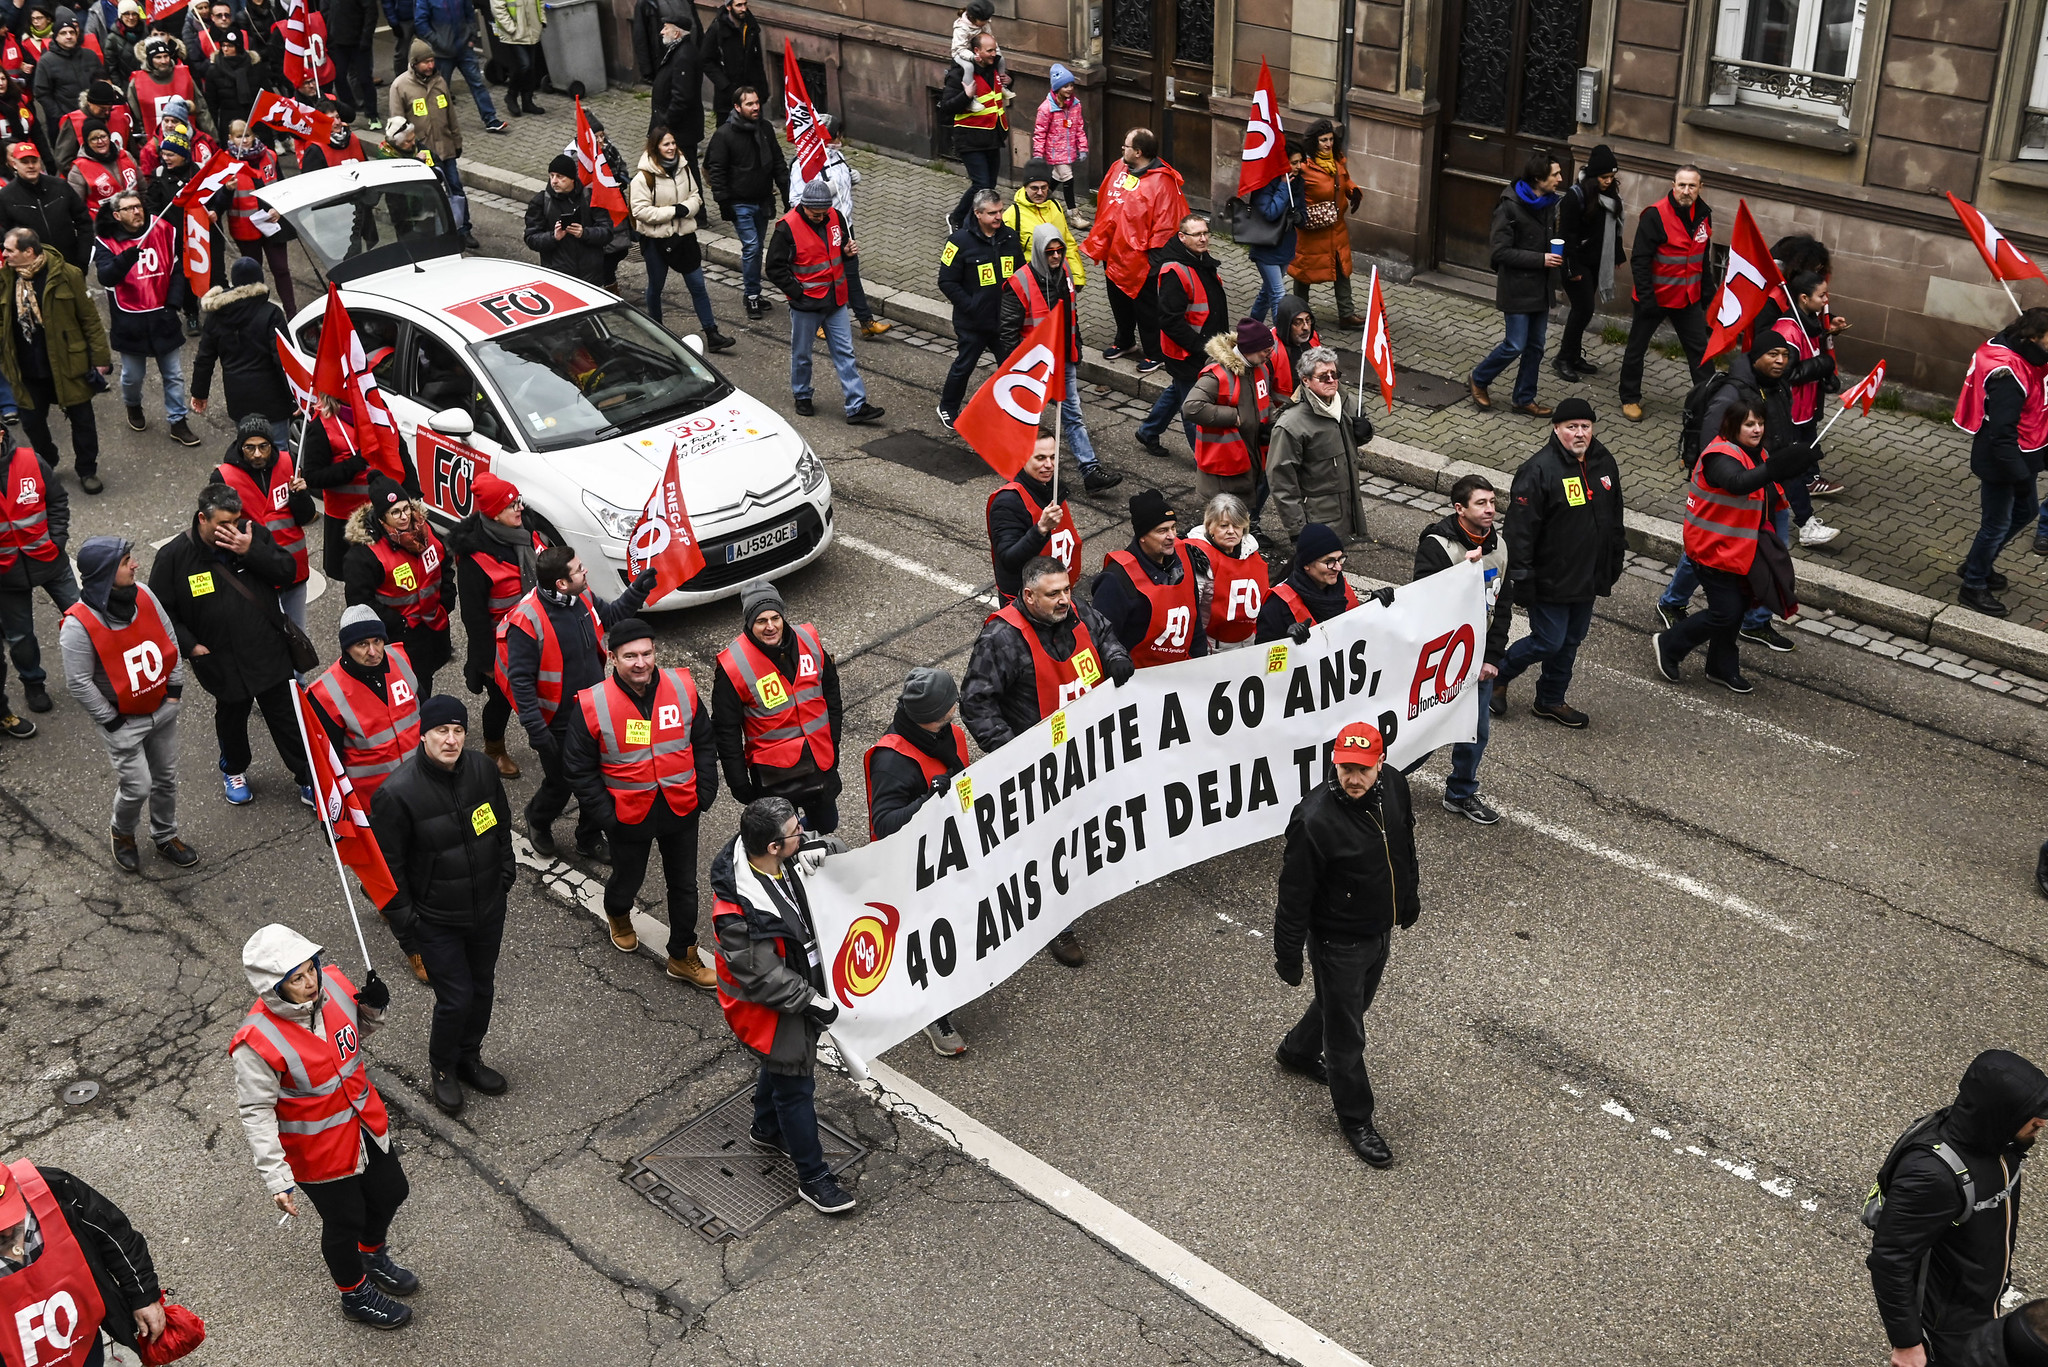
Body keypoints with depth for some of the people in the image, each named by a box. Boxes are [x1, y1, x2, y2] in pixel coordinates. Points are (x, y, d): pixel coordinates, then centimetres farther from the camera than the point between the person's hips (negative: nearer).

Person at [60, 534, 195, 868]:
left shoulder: (142, 595, -9)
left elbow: (170, 640, 5)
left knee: (166, 778, 18)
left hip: (163, 709, 6)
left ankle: (164, 837, 40)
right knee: (138, 786, 1)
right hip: (124, 722, -6)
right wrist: (112, 721, -13)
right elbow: (78, 683, -19)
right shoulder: (79, 624, -26)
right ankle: (122, 834, 32)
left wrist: (174, 688, 3)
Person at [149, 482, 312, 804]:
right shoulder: (174, 557, -13)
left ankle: (309, 780, 22)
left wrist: (251, 551, -24)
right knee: (231, 717, 22)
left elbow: (287, 572, -11)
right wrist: (190, 646, -11)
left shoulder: (253, 534, -6)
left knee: (288, 718, 9)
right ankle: (234, 771, 48)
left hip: (270, 653, 1)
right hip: (221, 661, -1)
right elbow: (161, 609, -5)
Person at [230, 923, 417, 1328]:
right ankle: (355, 1293, 48)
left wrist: (373, 1010, -17)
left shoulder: (333, 984, -16)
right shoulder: (257, 1043, -33)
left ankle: (373, 1258, 59)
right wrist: (277, 1179, -25)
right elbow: (256, 1114, -23)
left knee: (390, 1193, 26)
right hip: (319, 1151, -6)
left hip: (366, 1123, 6)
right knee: (345, 1221, 17)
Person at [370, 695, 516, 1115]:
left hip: (488, 908, 5)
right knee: (456, 998, 0)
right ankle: (443, 1069, 28)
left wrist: (506, 873, 10)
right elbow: (388, 865, -15)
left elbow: (501, 824, 10)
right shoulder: (398, 793, -24)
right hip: (437, 919, -5)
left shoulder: (483, 769, -9)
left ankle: (469, 1058, 43)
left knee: (482, 988, 19)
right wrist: (403, 920, -11)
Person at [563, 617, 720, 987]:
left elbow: (703, 744, 3)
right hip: (629, 815, -2)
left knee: (684, 885, 15)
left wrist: (704, 796, 0)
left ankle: (683, 957, 34)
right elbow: (578, 768, -8)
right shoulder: (592, 705, -19)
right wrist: (607, 815, -10)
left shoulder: (682, 688, -11)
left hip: (681, 809, 2)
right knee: (628, 878, 20)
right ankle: (618, 914, 57)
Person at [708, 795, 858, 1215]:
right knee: (796, 1088, 9)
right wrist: (813, 1003, -22)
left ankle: (766, 1128, 58)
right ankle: (813, 1178, 28)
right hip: (771, 1008, -8)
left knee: (781, 1066, 31)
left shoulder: (785, 863, -16)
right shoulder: (740, 911, -39)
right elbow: (764, 979, -29)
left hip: (801, 984, 8)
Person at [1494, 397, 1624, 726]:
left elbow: (1614, 518, 18)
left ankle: (1551, 700, 32)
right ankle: (1495, 674, 22)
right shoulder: (1539, 471, -20)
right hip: (1551, 580, -7)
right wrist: (1522, 580, -20)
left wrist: (1615, 561, 20)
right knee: (1549, 642, -2)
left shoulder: (1604, 464, 5)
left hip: (1588, 578, 7)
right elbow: (1520, 529, -20)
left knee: (1571, 641, 16)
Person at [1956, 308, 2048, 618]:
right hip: (1999, 463, -10)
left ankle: (1978, 564, 42)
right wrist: (2020, 475, -28)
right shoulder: (2008, 375, -30)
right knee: (1997, 523, 5)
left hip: (2020, 458, 10)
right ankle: (1973, 589, 23)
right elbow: (2002, 433, -30)